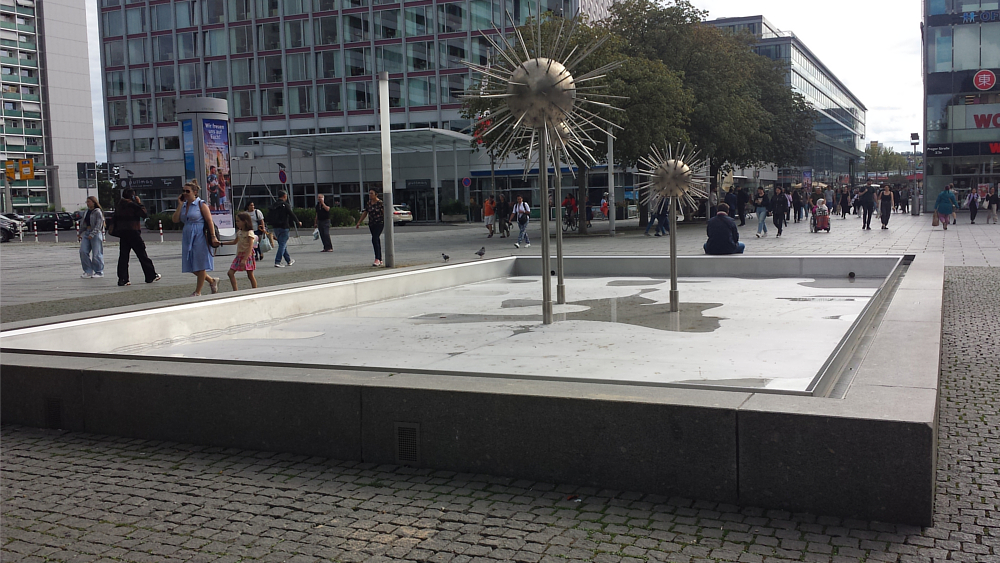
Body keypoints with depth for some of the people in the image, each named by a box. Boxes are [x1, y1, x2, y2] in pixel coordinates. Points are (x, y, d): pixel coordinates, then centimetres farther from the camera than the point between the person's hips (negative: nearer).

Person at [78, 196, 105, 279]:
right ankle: (88, 271, 6)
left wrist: (92, 234, -22)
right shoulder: (87, 211, 14)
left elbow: (98, 225, -15)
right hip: (86, 232, 8)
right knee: (83, 251, -1)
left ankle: (99, 272, 7)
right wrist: (80, 233, 17)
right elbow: (83, 223, 21)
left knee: (97, 253, -3)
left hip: (96, 233, -8)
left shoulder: (98, 212, -9)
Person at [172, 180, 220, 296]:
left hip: (200, 237, -7)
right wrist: (180, 205, -1)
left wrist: (213, 237, -17)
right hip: (187, 238, 7)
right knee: (191, 266, 7)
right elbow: (175, 220, 2)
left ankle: (198, 292, 10)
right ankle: (212, 281, 25)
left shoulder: (201, 204, -6)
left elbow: (210, 221, -10)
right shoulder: (183, 205, 11)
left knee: (200, 266, 0)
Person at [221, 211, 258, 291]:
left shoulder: (250, 233, -14)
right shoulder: (239, 232, 11)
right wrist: (222, 243, 23)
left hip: (247, 256, -8)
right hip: (239, 256, 8)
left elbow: (250, 247, -20)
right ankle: (235, 290, 0)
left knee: (250, 275, -1)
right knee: (231, 272, -2)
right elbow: (235, 242, 29)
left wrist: (244, 259, -26)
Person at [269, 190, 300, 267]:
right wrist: (298, 222, 2)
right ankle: (277, 262, -12)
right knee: (282, 244, -5)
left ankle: (289, 260, 29)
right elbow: (292, 215, -11)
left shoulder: (273, 205, 8)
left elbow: (269, 217, 9)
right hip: (283, 227, -7)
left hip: (275, 227, 7)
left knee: (282, 244, 17)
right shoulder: (285, 205, -11)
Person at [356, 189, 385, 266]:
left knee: (374, 239, -19)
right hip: (371, 224, 7)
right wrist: (359, 222, 18)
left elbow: (384, 213, -12)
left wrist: (386, 223, -20)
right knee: (376, 240, 9)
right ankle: (380, 260, 15)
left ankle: (377, 259, -20)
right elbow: (365, 213, 18)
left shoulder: (380, 203, -8)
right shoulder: (369, 203, 11)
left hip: (379, 223, -7)